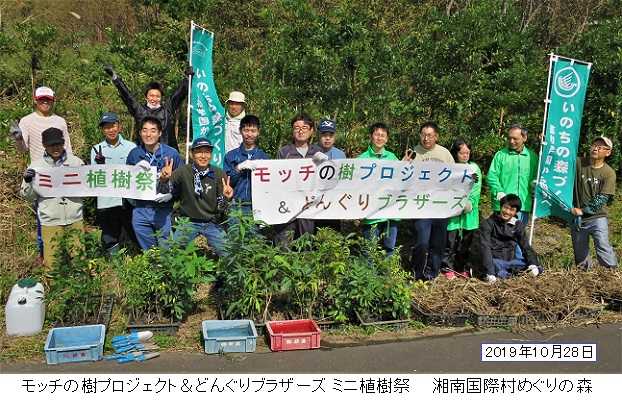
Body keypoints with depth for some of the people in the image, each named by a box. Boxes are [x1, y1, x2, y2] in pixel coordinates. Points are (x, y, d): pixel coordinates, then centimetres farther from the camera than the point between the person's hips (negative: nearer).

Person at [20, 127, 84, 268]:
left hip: (74, 219, 1)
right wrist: (28, 182, -13)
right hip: (51, 221, -1)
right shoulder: (36, 166, 0)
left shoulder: (76, 162, 1)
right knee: (52, 263, 5)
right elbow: (28, 196, 5)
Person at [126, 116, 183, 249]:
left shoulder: (172, 154, -5)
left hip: (164, 210, -2)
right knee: (147, 249, 15)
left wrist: (171, 194, -18)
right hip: (140, 210, 2)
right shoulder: (134, 154, 3)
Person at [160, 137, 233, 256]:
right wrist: (164, 179, -27)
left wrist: (226, 197, -28)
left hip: (212, 223, 0)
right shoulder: (183, 172, -6)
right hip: (188, 221, 0)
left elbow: (221, 208, -6)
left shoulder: (219, 174, -6)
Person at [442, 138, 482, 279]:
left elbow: (477, 188, 3)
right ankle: (449, 267, 10)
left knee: (466, 240, 9)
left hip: (470, 210, 3)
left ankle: (463, 267, 21)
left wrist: (470, 202, -13)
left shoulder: (474, 168, 10)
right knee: (451, 240, -1)